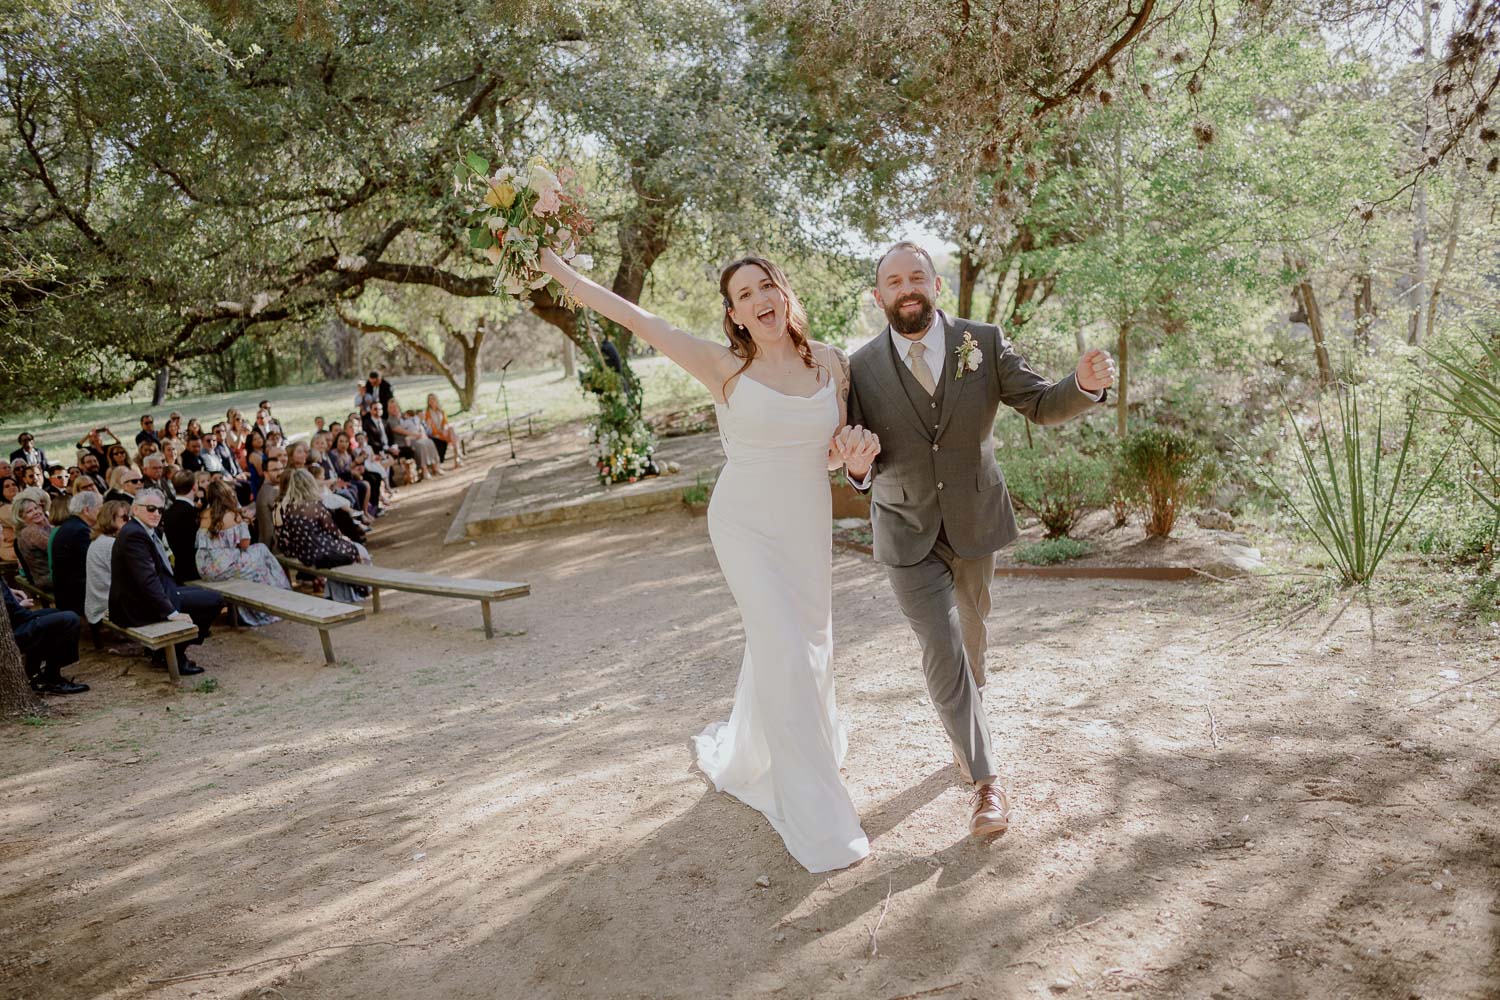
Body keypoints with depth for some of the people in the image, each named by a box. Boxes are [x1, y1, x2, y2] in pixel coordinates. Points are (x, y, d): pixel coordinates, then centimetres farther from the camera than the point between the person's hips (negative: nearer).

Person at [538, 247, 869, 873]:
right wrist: (561, 271, -8)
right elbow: (636, 319, -8)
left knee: (795, 648, 15)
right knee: (786, 654, -11)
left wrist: (856, 447, -11)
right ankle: (815, 820, 3)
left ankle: (738, 757, 45)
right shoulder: (725, 369, -8)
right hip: (746, 524, -4)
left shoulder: (830, 363, 2)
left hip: (808, 527, 5)